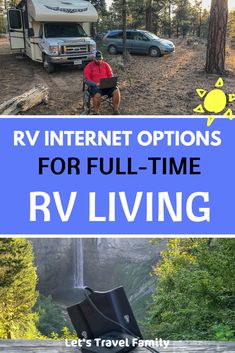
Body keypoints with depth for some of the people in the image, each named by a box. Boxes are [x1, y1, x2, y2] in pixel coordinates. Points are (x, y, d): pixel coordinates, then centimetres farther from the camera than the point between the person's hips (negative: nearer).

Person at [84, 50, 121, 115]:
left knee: (116, 91, -24)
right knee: (97, 95, -37)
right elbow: (87, 80, -4)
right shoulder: (89, 66, 2)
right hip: (95, 86, -3)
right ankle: (96, 113, -18)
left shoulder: (105, 65, 14)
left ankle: (116, 110, -13)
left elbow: (110, 75, 15)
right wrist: (96, 84, -19)